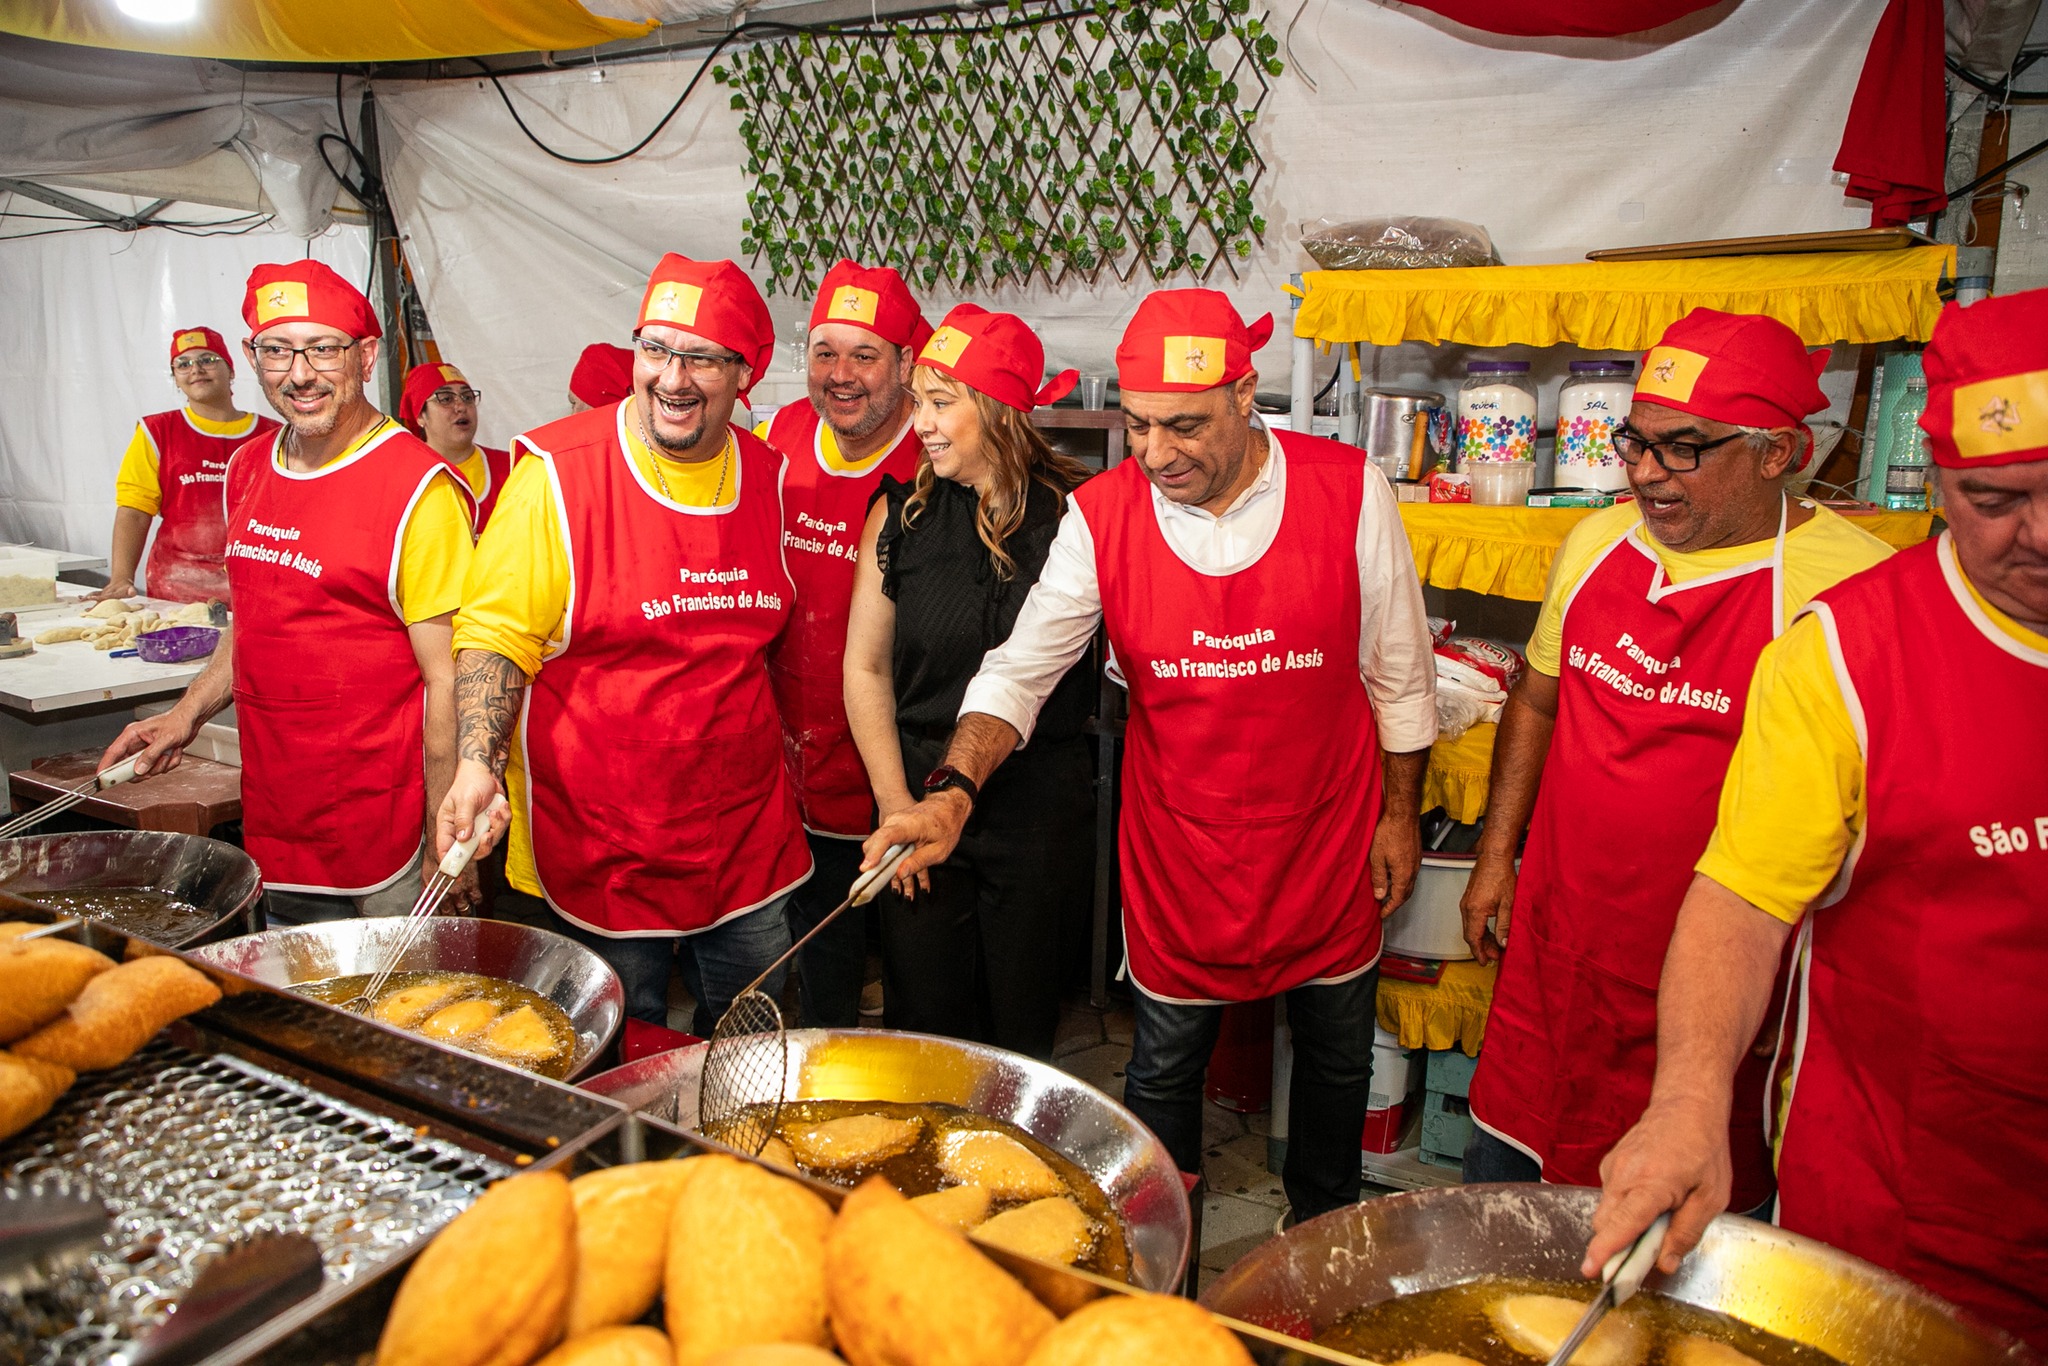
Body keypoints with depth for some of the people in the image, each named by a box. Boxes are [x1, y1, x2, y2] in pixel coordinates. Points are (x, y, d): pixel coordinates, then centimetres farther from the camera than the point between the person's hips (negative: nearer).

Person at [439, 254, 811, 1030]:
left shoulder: (769, 476, 3)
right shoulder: (558, 472, -12)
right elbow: (495, 632, -9)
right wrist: (478, 764, -22)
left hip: (747, 833, 4)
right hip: (600, 843, -4)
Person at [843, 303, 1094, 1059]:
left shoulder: (1077, 512, -6)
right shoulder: (900, 514, 0)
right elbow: (865, 668, 5)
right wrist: (895, 806, -1)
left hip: (1040, 801, -1)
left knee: (1021, 1025, 11)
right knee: (921, 1020, 8)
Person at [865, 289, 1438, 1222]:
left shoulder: (1349, 491, -14)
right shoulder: (1101, 516, -14)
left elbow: (1398, 673, -3)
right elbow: (1018, 670, -10)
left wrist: (1399, 814, 3)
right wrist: (953, 790, -25)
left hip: (1327, 834, 1)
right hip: (1178, 847, 0)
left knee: (1336, 1053, 20)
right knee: (1163, 1063, 13)